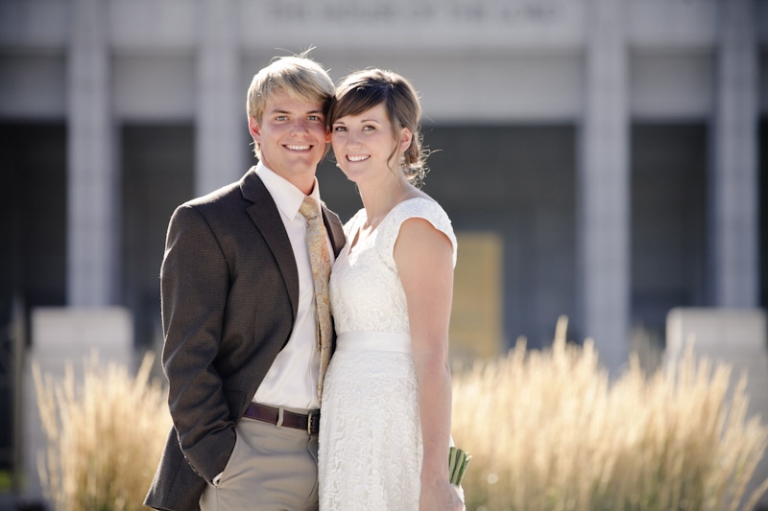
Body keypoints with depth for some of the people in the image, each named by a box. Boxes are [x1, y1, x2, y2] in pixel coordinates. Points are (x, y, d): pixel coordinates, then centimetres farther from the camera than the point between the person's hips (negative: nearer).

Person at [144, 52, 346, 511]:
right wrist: (221, 463, -16)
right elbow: (188, 357, -9)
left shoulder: (334, 229, 17)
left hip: (324, 457, 7)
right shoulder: (206, 222, -5)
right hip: (248, 456, -7)